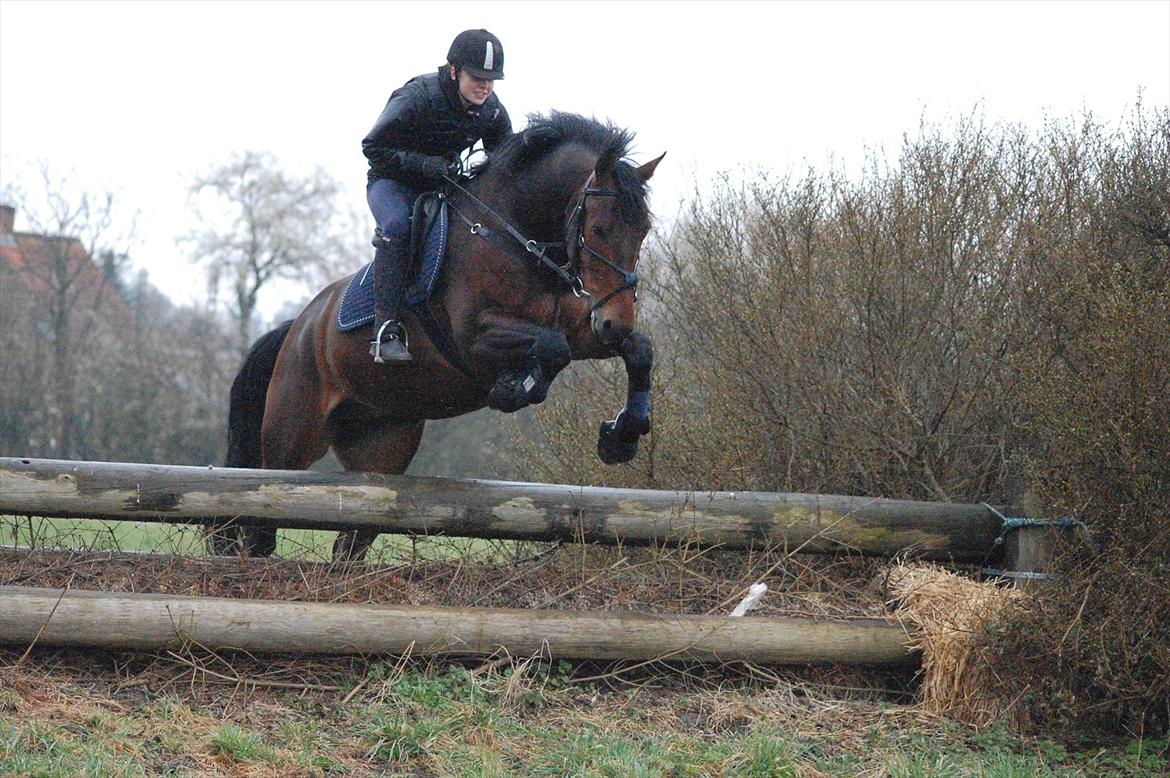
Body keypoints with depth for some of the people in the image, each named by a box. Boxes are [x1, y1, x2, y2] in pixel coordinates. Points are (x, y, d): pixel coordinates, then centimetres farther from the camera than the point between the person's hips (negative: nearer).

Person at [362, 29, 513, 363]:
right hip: (393, 181, -6)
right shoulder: (416, 98, -25)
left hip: (444, 182, 6)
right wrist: (425, 165, -32)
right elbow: (374, 147, -20)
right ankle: (386, 328, -38)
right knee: (398, 225, -37)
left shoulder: (493, 111, -7)